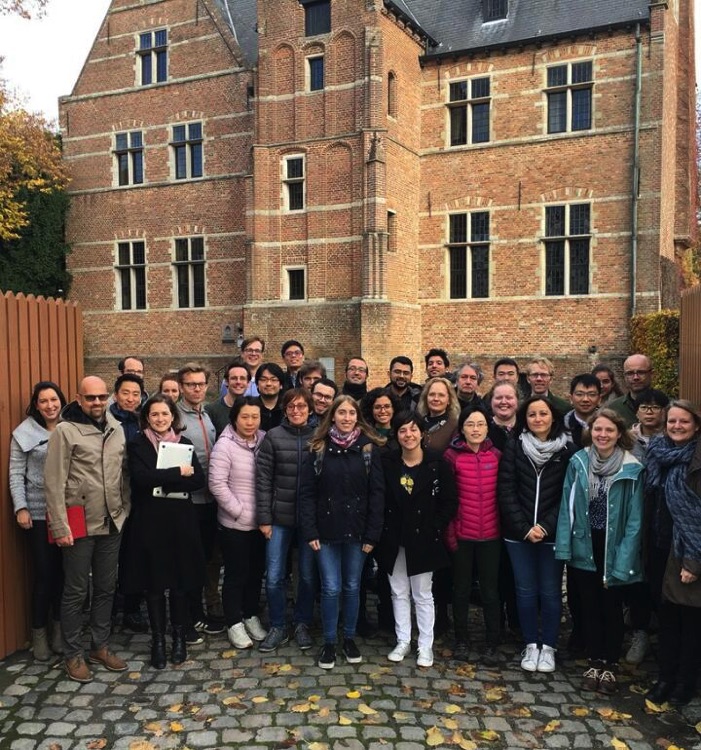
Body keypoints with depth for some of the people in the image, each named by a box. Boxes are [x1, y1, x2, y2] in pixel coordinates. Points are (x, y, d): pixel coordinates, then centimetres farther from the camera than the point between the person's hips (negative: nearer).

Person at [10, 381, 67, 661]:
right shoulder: (24, 433, -3)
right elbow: (16, 475, -4)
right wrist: (20, 508, -11)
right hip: (39, 512, -3)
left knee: (63, 571, 9)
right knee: (44, 572, 1)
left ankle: (59, 627, 23)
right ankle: (39, 632, 16)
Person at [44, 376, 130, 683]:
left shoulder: (117, 430, 7)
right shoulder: (65, 431, -9)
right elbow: (54, 483, -11)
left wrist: (125, 511, 3)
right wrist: (59, 527, -14)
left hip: (112, 524, 5)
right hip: (79, 525, -5)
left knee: (106, 588, 14)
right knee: (76, 591, 6)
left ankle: (100, 647, 29)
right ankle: (73, 655, 21)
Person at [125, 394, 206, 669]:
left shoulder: (184, 443, 8)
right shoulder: (137, 444, 1)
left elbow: (198, 480, -3)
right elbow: (141, 477, -16)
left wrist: (162, 481, -14)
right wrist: (178, 473, -16)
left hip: (181, 521, 2)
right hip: (150, 521, -2)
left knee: (180, 581, 7)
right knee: (154, 582, 4)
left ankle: (179, 638, 21)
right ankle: (158, 640, 17)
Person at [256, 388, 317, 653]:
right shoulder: (273, 437, -1)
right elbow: (263, 479, -2)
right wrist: (264, 518, -6)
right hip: (280, 518, 0)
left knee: (308, 575, 10)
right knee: (274, 577, 3)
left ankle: (302, 625, 28)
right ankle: (278, 627, 22)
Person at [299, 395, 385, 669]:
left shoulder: (369, 448, -1)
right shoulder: (318, 449, -1)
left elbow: (377, 493, -3)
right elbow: (307, 493, -2)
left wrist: (372, 534, -7)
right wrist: (309, 531, -9)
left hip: (357, 531, 1)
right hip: (326, 530, 0)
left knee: (352, 587, 12)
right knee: (331, 588, 3)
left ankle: (349, 638, 29)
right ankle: (329, 642, 20)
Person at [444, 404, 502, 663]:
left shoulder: (497, 456, 1)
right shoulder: (452, 456, -5)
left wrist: (504, 527, 3)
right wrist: (449, 532, -8)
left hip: (490, 535, 1)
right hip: (462, 534, -1)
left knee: (490, 590, 9)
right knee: (461, 589, 12)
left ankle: (492, 643, 23)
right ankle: (461, 640, 26)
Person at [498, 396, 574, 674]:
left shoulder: (567, 450, -2)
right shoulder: (513, 447, -1)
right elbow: (506, 492, -4)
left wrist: (545, 527, -11)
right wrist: (525, 528, -10)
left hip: (552, 534, 0)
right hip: (518, 534, 1)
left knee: (550, 591, 7)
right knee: (525, 590, 9)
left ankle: (548, 646, 23)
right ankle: (531, 644, 24)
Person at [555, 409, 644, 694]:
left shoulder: (631, 469, -11)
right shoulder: (578, 462, -5)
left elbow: (634, 518, -9)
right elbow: (567, 507, -2)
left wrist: (623, 560, -11)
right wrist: (564, 546, -7)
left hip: (613, 548, -2)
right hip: (584, 547, 2)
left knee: (611, 607, 11)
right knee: (589, 606, 14)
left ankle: (610, 665, 29)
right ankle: (595, 662, 30)